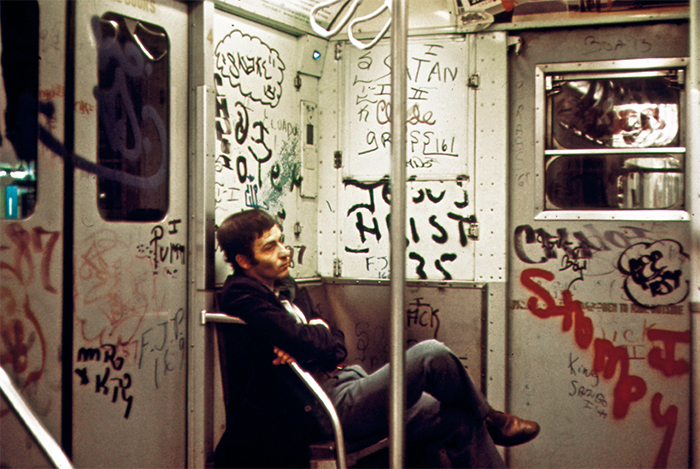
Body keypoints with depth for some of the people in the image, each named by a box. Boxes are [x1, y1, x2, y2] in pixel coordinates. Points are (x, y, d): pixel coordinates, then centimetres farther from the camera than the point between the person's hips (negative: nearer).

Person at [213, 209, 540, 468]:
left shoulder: (287, 288, 18)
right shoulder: (242, 294, -11)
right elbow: (307, 342, -22)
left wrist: (307, 348, -8)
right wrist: (319, 332, 2)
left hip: (341, 384, 10)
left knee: (461, 421, -1)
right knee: (430, 355, -18)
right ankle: (488, 419, 7)